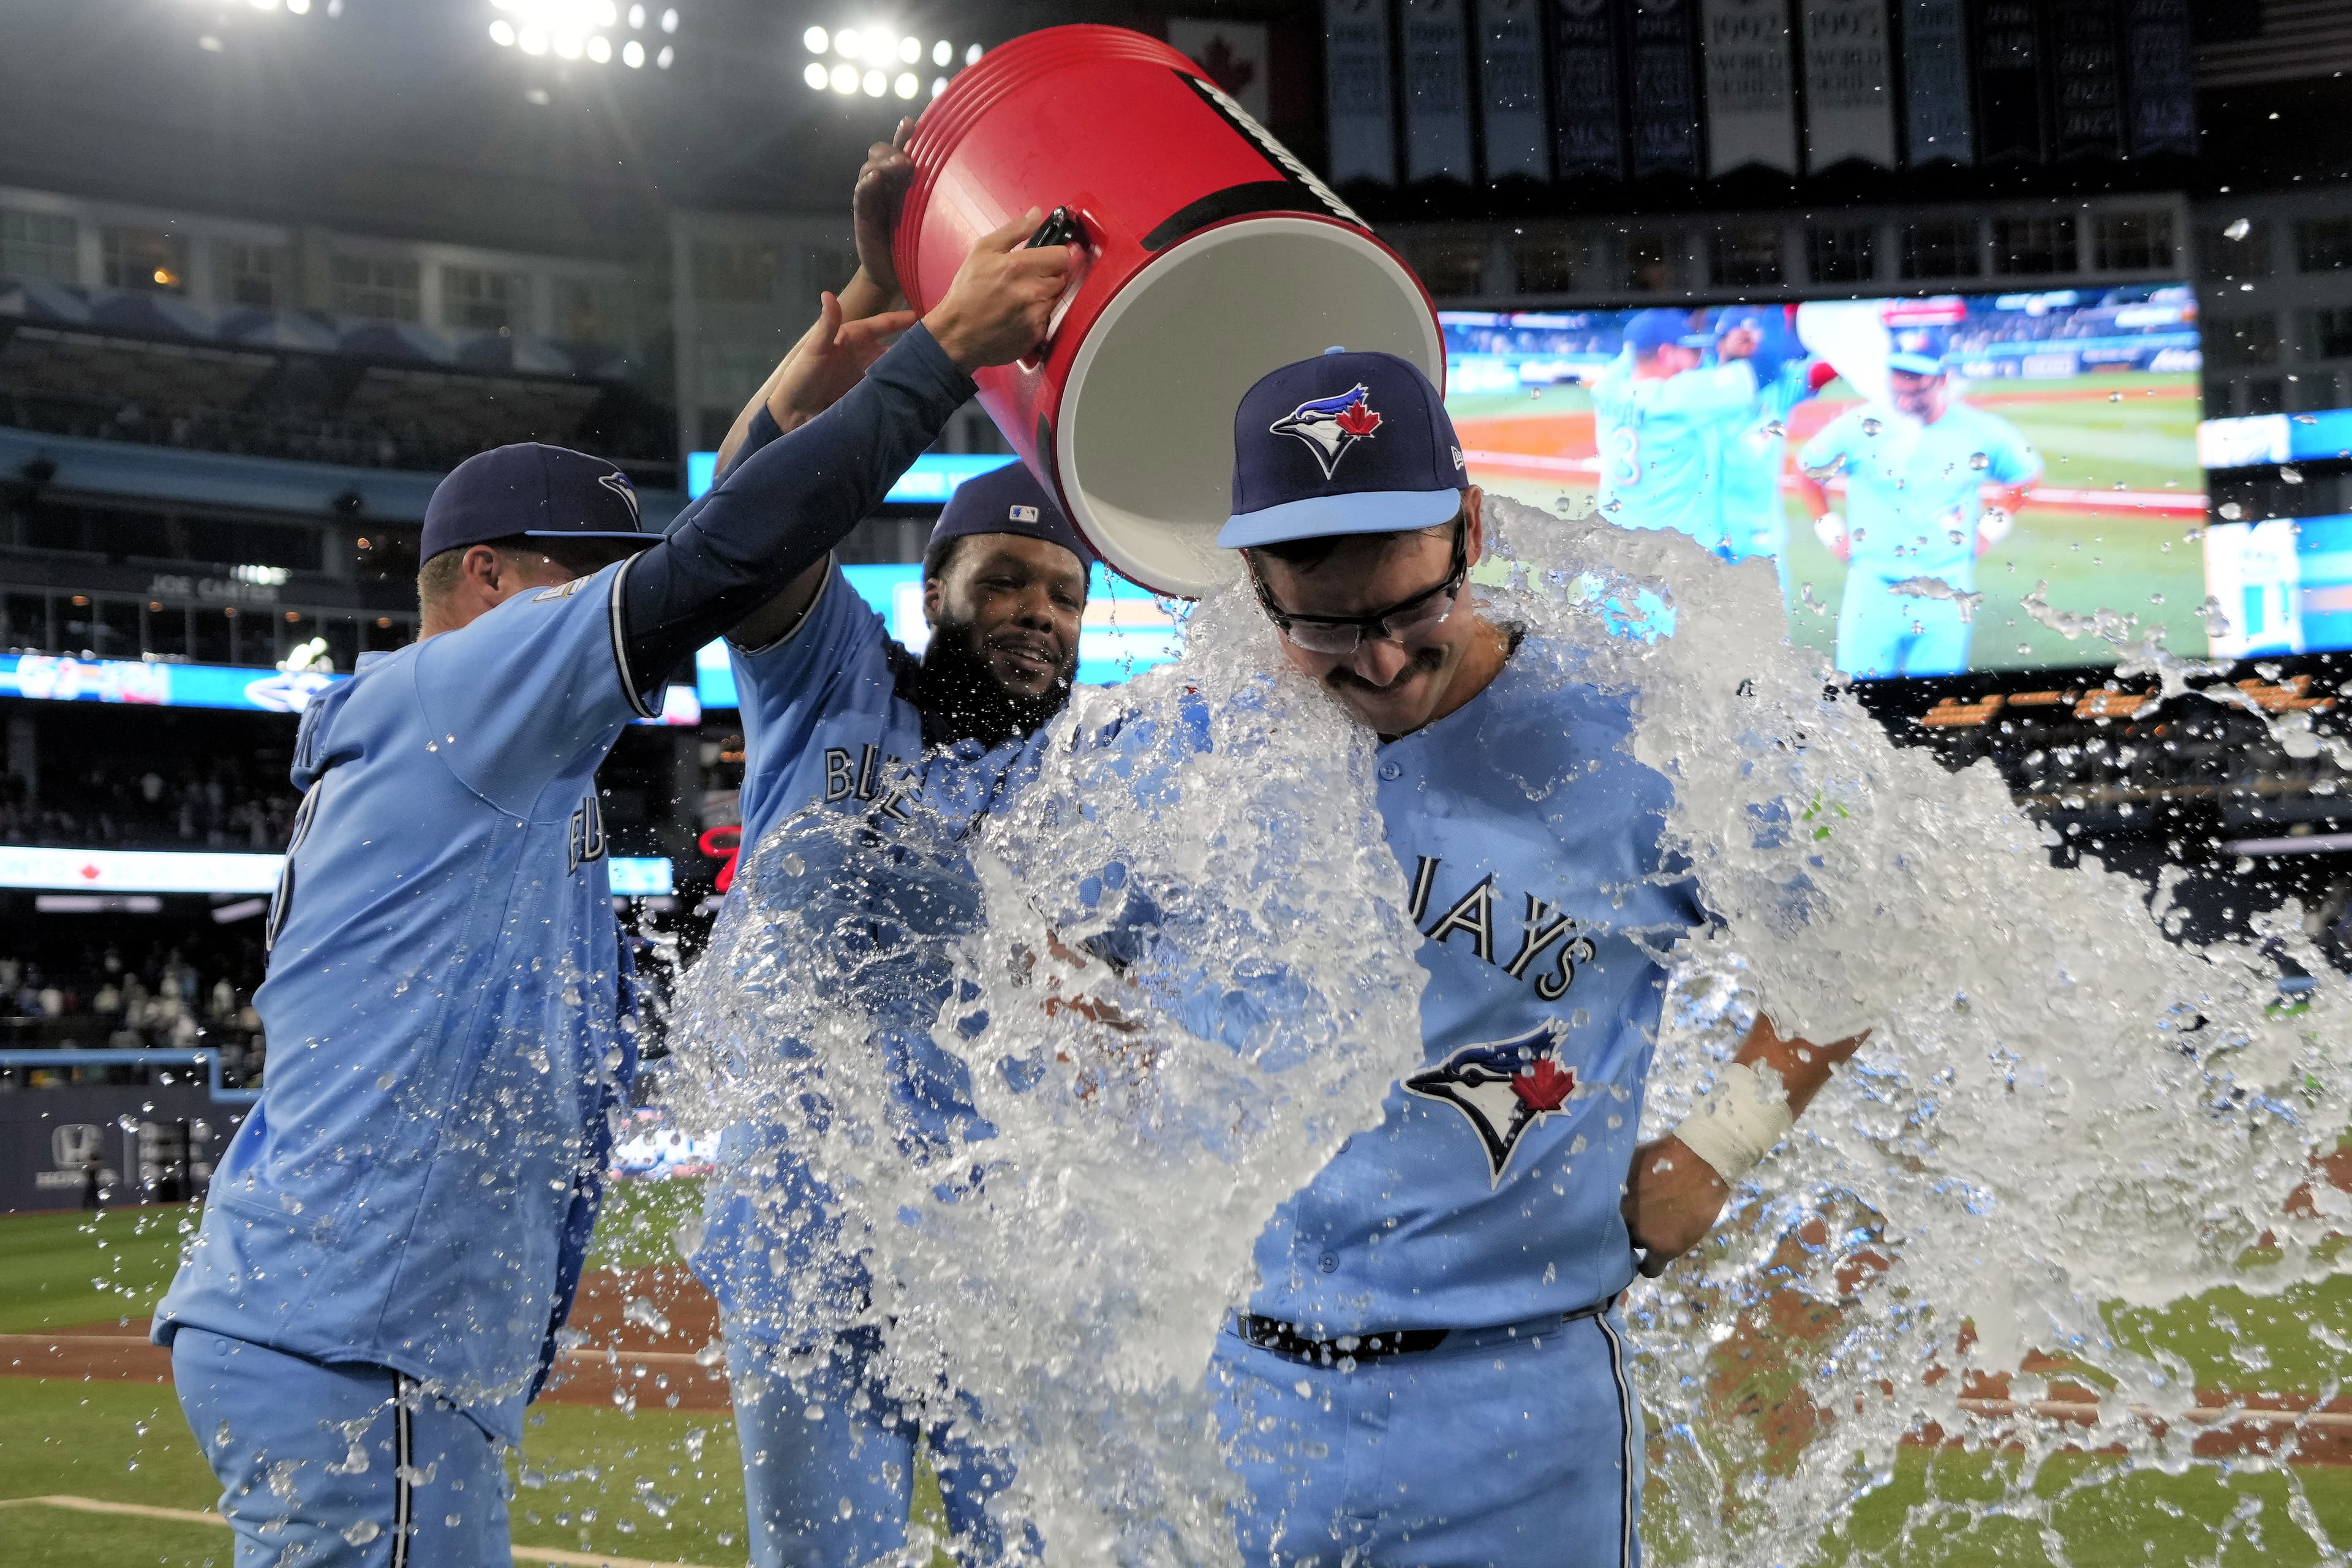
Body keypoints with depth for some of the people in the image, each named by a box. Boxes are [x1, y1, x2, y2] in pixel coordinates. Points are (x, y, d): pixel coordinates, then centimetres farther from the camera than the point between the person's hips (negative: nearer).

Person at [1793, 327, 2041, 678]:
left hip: (1947, 593, 1)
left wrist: (1991, 529, 8)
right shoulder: (1862, 426, -7)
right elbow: (1809, 472, 10)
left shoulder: (1979, 430, -4)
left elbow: (2024, 475, 16)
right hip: (1873, 589, -1)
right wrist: (1831, 532, 6)